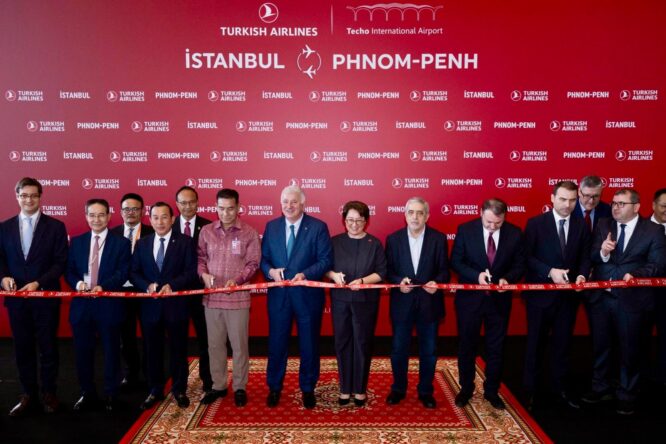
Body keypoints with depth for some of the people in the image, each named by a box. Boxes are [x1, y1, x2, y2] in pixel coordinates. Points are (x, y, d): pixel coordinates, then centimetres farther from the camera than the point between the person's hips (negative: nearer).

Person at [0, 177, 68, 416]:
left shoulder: (56, 226, -1)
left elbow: (60, 262, -6)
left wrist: (38, 283, -17)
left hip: (46, 297, -3)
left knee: (47, 347, 7)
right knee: (23, 348, 10)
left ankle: (49, 393, 21)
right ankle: (29, 394, 23)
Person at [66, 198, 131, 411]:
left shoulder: (121, 243, 0)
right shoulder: (77, 242, 11)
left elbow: (124, 272, -9)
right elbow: (69, 271, 8)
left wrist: (103, 287, -22)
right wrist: (78, 283, -13)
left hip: (108, 304, -3)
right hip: (82, 304, 3)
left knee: (111, 351, 6)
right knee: (83, 351, 10)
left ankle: (111, 395, 20)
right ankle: (88, 394, 25)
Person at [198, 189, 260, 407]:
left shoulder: (249, 233, -4)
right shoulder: (206, 231, 4)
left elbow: (253, 264, -4)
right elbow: (200, 258, 9)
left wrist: (237, 280, -19)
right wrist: (204, 274, -11)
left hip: (238, 298, -3)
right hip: (212, 297, 3)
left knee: (239, 345, 6)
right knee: (215, 344, 12)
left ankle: (240, 387, 21)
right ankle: (218, 385, 27)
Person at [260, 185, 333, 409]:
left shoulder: (318, 227, -5)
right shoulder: (271, 226, 5)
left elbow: (326, 260, -10)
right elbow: (263, 258, 6)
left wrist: (305, 275, -24)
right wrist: (270, 271, -15)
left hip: (308, 295, -2)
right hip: (278, 294, 2)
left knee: (309, 344, 11)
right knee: (276, 343, 12)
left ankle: (308, 388, 29)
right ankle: (274, 388, 30)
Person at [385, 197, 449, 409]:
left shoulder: (438, 238, -2)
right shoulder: (393, 239, -1)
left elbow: (444, 270, -1)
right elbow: (387, 270, 1)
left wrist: (437, 282, -21)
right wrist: (398, 282, -18)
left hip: (429, 302, 0)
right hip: (402, 302, 0)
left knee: (428, 350, 12)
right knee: (399, 349, 11)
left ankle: (426, 391, 29)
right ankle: (398, 389, 30)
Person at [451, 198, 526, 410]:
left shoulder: (515, 233, -7)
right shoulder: (465, 230, -11)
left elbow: (519, 265, 0)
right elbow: (455, 261, -7)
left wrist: (507, 279, -20)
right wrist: (476, 275, -23)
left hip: (499, 298, 2)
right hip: (470, 297, -1)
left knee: (496, 347, 14)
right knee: (467, 345, 12)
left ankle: (491, 390, 31)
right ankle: (466, 389, 30)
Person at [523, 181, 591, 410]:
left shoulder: (582, 226, 4)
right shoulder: (535, 223, -7)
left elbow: (585, 258, 5)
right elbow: (527, 257, -10)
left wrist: (582, 275, -15)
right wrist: (550, 272, -22)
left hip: (568, 294, 3)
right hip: (540, 294, -3)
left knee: (562, 343, 14)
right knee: (536, 344, 9)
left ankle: (560, 388, 29)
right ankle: (530, 390, 22)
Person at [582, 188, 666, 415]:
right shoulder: (603, 226, 5)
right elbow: (591, 258, -2)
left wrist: (635, 275, -29)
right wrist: (602, 251, -24)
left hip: (632, 300, -3)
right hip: (601, 297, 3)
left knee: (630, 350, 10)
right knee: (600, 346, 16)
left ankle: (627, 395, 27)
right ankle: (601, 388, 34)